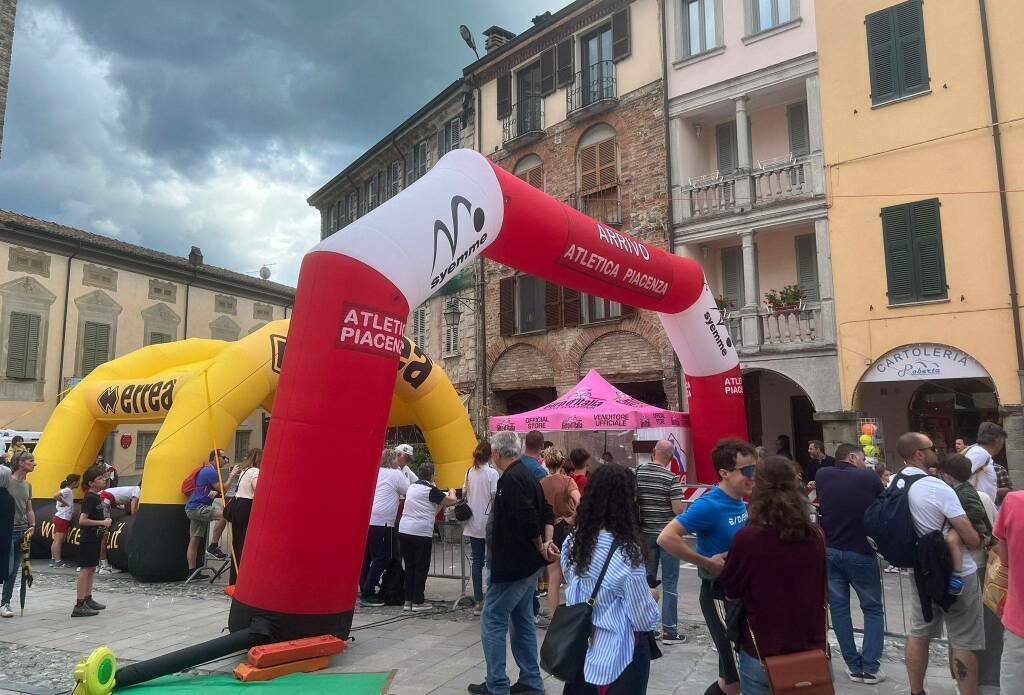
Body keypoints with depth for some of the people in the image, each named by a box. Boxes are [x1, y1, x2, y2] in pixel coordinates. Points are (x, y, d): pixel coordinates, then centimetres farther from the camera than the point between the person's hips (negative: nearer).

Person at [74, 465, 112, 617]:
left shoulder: (97, 496, 11)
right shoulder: (89, 498, -18)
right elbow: (82, 520, -25)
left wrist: (104, 521, 11)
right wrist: (102, 523, -19)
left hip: (94, 538, 10)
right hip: (87, 538, -10)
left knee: (92, 569, 16)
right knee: (85, 570, -7)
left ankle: (88, 599, 26)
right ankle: (79, 606, -5)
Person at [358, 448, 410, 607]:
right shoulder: (396, 474, -3)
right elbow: (410, 492, 0)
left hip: (365, 520, 7)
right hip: (381, 522, -7)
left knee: (366, 557, 15)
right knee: (381, 558, 1)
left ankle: (364, 591, 21)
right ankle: (367, 594, 0)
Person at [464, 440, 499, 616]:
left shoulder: (470, 472, 5)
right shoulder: (492, 473, -10)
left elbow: (464, 493, 11)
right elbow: (495, 497, -13)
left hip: (473, 524, 5)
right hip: (489, 523, -4)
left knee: (477, 561, 8)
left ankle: (478, 601, 10)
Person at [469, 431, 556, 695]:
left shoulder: (511, 479, -20)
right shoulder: (527, 475, 11)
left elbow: (528, 520, -26)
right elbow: (546, 512, 11)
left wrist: (540, 547, -10)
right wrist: (547, 542, -2)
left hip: (513, 564, -10)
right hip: (529, 564, 10)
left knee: (492, 621, 0)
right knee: (522, 619, 17)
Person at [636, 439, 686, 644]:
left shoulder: (637, 472, -1)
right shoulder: (671, 478, -15)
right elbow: (678, 509, -17)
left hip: (646, 533, 4)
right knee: (669, 584, 5)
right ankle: (669, 630, 9)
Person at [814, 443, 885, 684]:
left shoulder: (822, 476, -1)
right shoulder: (870, 478, -7)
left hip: (829, 551, 2)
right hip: (861, 552, -2)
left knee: (838, 607, 11)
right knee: (873, 609, 12)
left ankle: (854, 666, 13)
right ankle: (870, 668, 7)